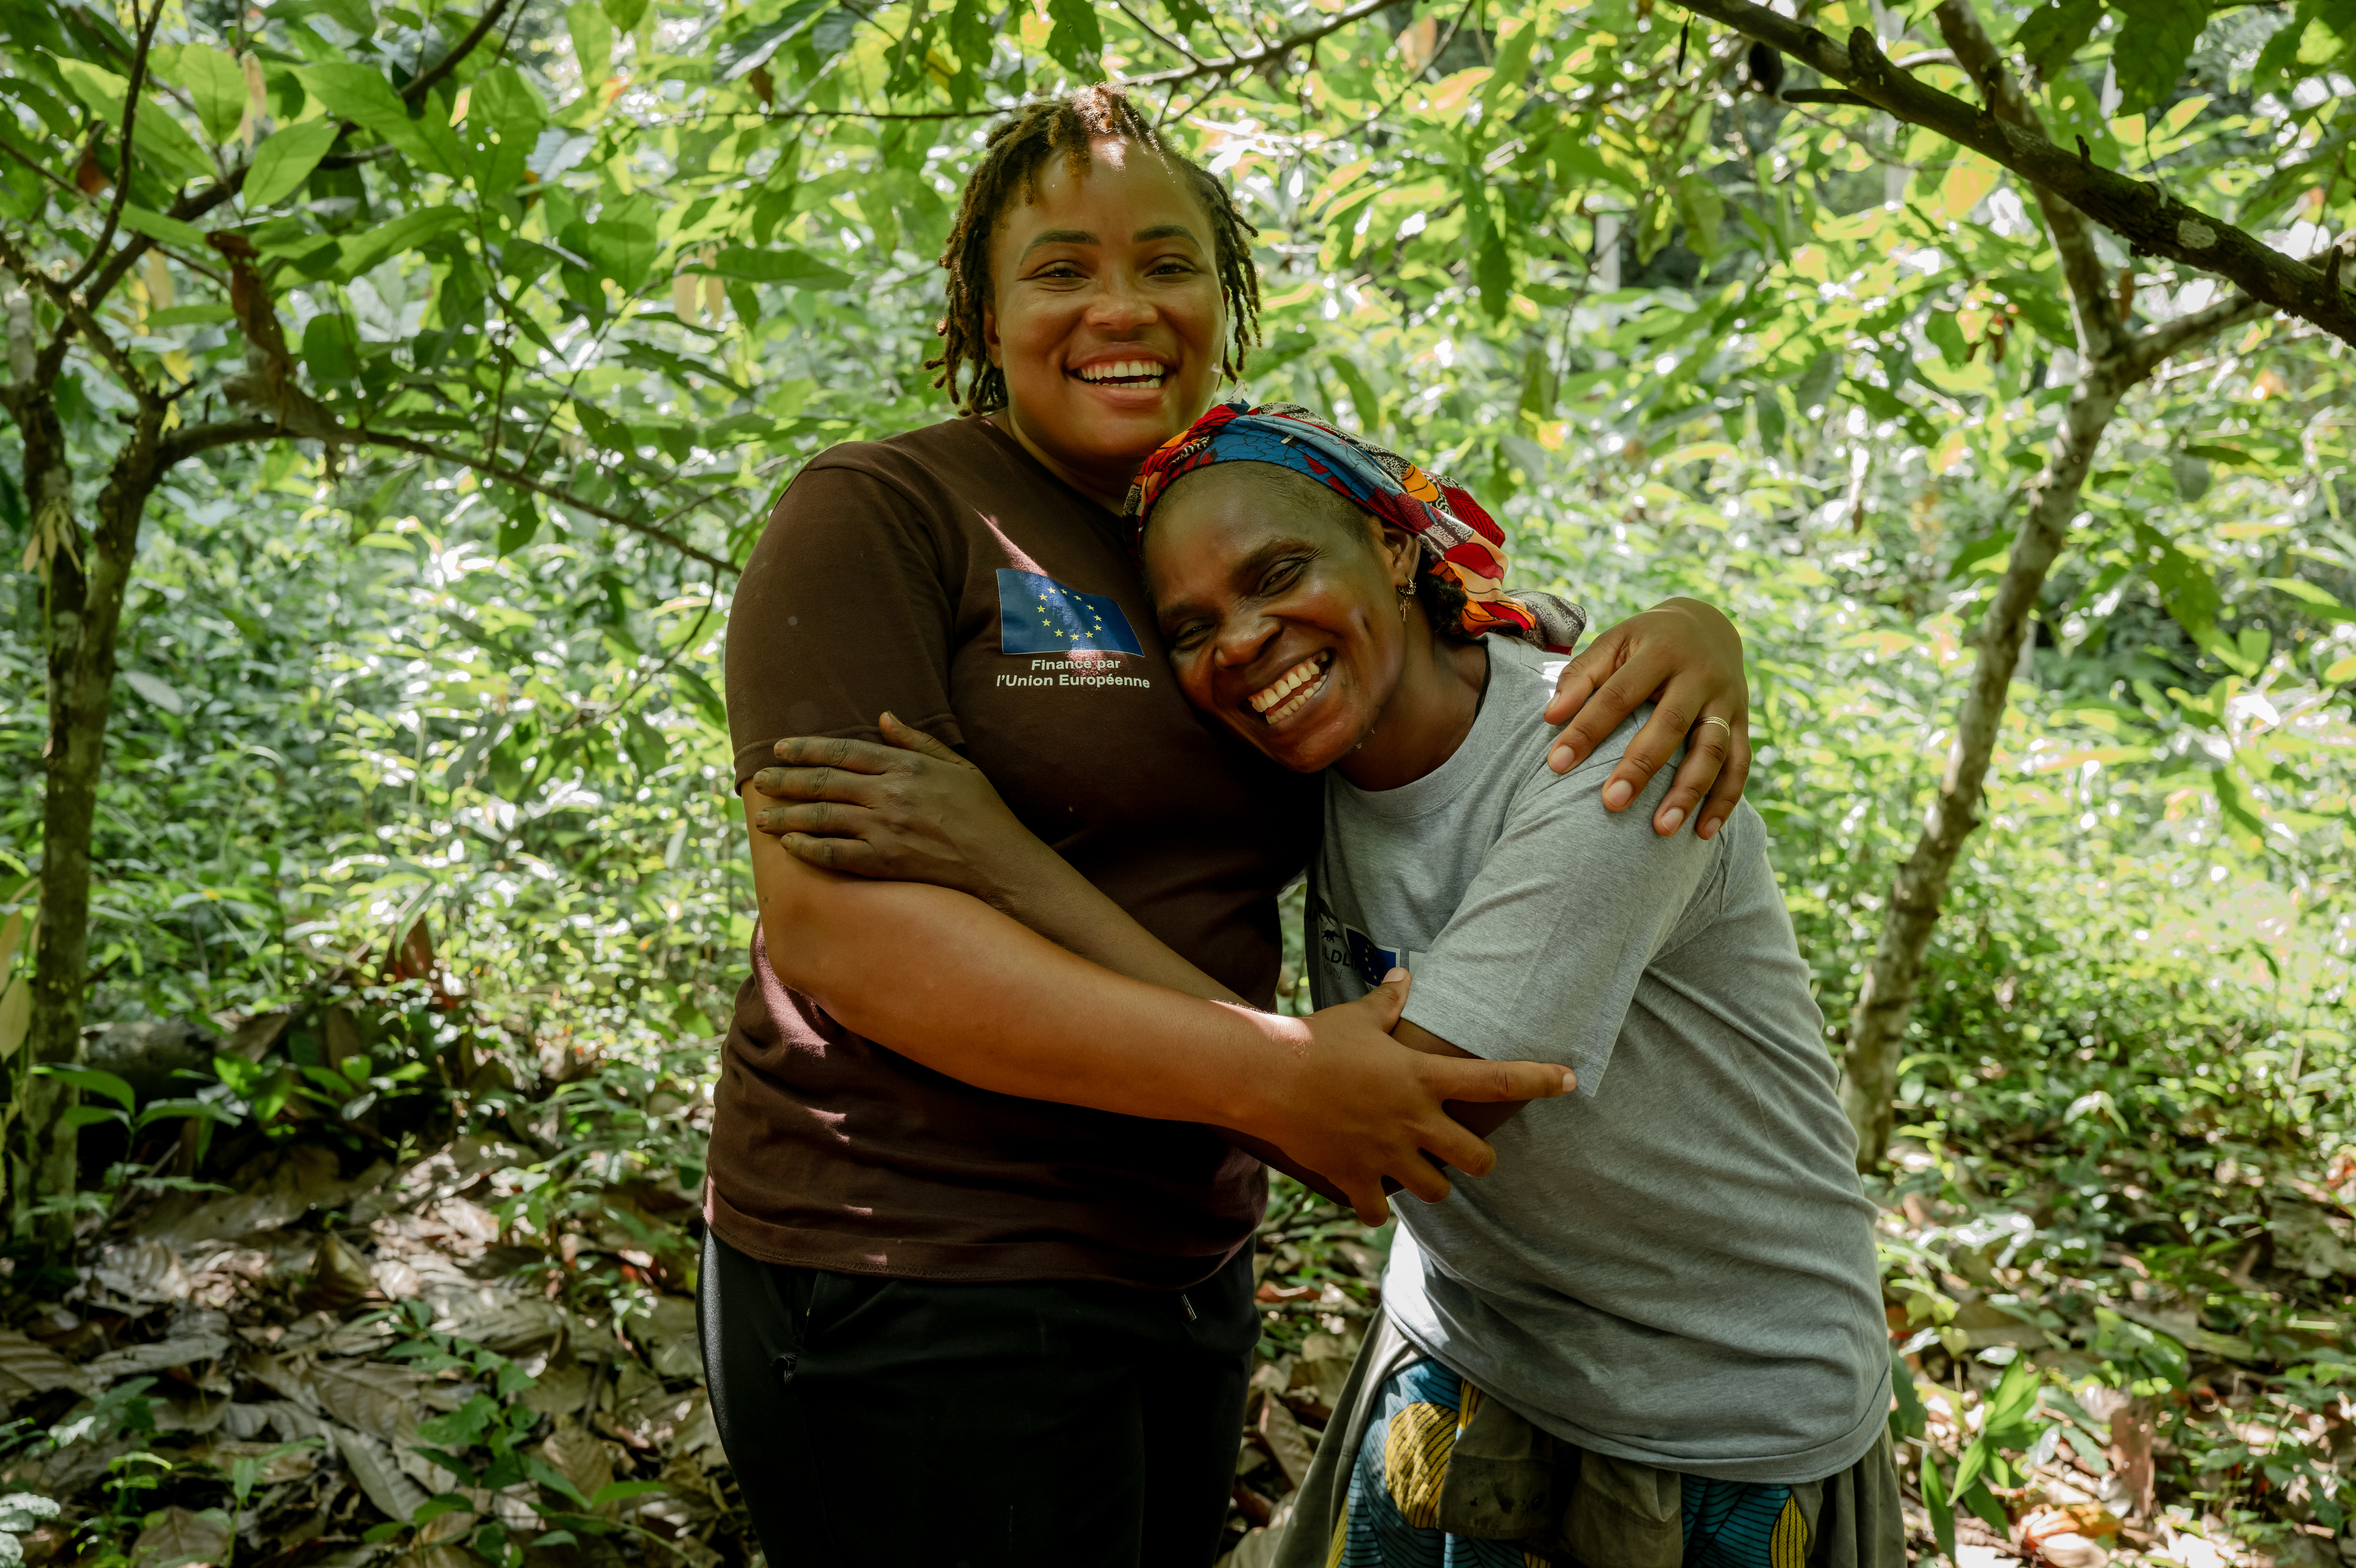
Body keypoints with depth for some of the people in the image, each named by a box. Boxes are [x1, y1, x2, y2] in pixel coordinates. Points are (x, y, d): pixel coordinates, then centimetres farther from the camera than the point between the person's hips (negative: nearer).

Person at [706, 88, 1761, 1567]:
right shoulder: (881, 517, -11)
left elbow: (1541, 671, 15)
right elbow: (831, 919, -22)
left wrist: (1694, 639, -10)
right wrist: (1275, 1077, -27)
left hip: (1182, 1263, 7)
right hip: (922, 1284, -6)